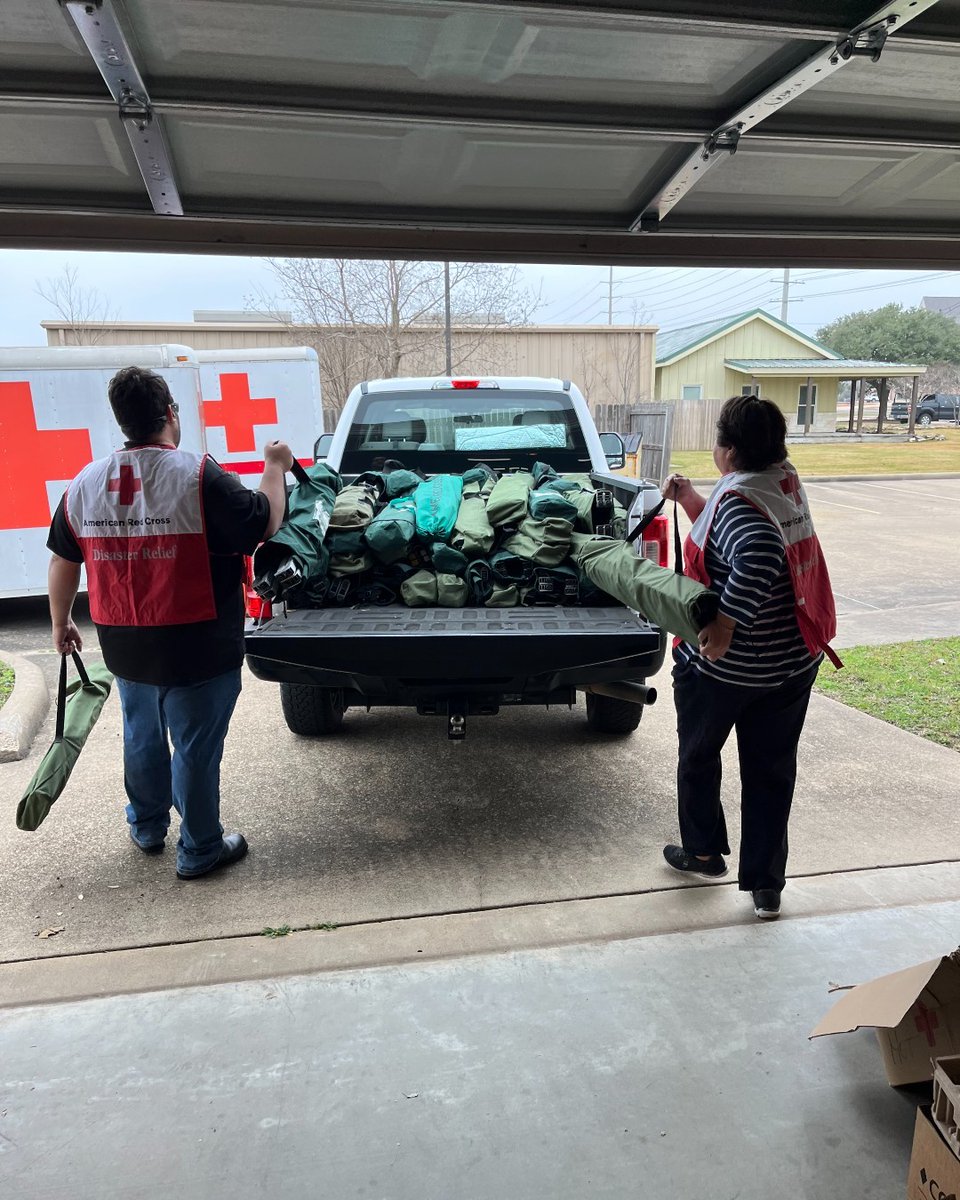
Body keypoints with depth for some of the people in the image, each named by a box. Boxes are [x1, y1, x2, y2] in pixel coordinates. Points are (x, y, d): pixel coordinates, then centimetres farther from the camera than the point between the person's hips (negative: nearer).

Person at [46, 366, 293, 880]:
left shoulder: (85, 484, 1)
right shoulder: (197, 476, -19)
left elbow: (63, 560, 10)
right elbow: (264, 524, -15)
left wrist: (61, 622, 24)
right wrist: (275, 467, 0)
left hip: (124, 647, 6)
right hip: (197, 650, -6)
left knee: (142, 738, 25)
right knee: (196, 748, 8)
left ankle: (147, 827, 44)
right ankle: (200, 851, 23)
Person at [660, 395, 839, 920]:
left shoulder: (736, 497, -22)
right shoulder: (786, 481, 3)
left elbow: (759, 555, -41)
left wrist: (723, 624, -37)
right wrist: (689, 499, 10)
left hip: (725, 662, -6)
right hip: (796, 658, 7)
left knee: (698, 756, 18)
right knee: (771, 769, 15)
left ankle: (703, 852, 35)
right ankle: (766, 885, 22)